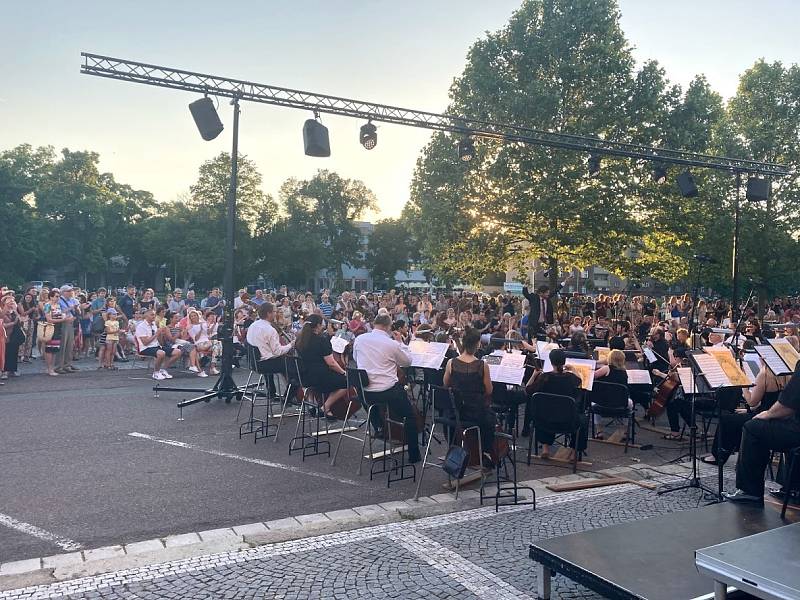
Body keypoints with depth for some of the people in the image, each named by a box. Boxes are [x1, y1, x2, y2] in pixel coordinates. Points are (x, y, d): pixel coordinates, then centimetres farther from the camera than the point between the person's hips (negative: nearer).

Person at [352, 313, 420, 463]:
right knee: (410, 416, 15)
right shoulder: (391, 344, -13)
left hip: (365, 392, 4)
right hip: (388, 391, -4)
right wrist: (400, 342, 10)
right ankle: (414, 455, 17)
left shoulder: (359, 339, -1)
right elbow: (407, 362, 2)